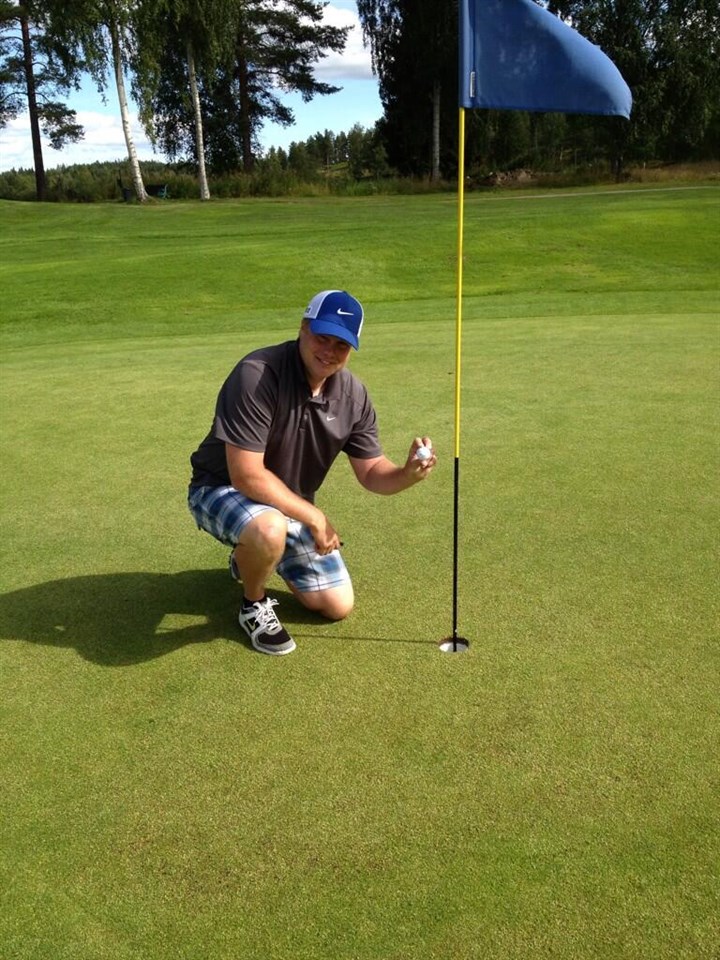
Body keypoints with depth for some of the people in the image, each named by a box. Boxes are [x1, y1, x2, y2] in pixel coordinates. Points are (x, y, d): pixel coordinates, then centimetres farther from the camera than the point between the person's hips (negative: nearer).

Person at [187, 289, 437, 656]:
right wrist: (314, 517, -25)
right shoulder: (257, 374, -29)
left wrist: (408, 474, -26)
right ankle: (254, 606, -6)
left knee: (338, 606, 5)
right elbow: (246, 476, -31)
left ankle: (252, 556, 30)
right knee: (270, 529, -41)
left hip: (293, 506, 6)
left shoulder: (353, 395, -9)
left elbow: (371, 471, -3)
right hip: (223, 489, -6)